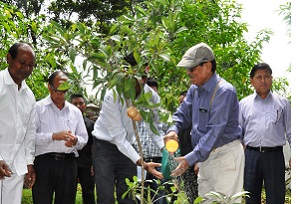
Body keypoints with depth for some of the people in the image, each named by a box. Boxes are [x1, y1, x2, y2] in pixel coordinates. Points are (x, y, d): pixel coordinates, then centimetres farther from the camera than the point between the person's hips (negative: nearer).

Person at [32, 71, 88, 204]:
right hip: (44, 162, -4)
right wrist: (53, 136, -18)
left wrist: (76, 140, -5)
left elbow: (84, 138, 18)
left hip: (69, 163, 4)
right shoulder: (38, 108, 4)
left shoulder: (75, 111, 18)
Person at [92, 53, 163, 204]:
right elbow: (118, 137, -27)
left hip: (128, 147, 5)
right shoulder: (113, 96, -26)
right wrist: (142, 163, -35)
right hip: (105, 146, -4)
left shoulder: (151, 96, -11)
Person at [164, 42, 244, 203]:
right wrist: (173, 130, -10)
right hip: (205, 154, 9)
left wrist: (191, 158, -29)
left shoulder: (223, 91, -20)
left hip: (225, 155, -8)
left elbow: (215, 131, -25)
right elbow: (183, 113, 15)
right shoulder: (194, 89, 8)